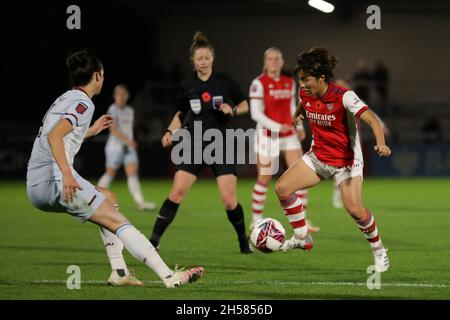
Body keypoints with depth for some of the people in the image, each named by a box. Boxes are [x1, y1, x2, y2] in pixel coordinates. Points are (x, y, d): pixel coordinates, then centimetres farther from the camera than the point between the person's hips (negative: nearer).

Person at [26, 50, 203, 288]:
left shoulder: (65, 99, 22)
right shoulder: (83, 103, -7)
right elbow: (53, 135, -23)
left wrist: (90, 131, 39)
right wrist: (66, 174, -31)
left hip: (37, 187, 10)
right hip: (54, 180, -10)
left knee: (107, 198, 26)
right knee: (118, 222, -11)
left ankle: (119, 272, 16)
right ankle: (169, 277, -19)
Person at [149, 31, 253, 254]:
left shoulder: (225, 81, -1)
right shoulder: (187, 87, 4)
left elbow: (244, 105, 9)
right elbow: (180, 115, 17)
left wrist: (232, 110, -12)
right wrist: (170, 131, -1)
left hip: (222, 146, -1)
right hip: (195, 146, 1)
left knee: (229, 200, -8)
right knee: (176, 193, -14)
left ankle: (243, 240, 16)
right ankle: (154, 240, -9)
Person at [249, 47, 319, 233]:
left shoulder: (290, 82, 8)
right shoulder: (259, 83, -9)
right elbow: (256, 113, -14)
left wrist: (298, 126, 1)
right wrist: (277, 127, -23)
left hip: (289, 135, 5)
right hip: (267, 136, -5)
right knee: (264, 180, 1)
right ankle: (256, 221, 16)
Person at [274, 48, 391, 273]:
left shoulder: (344, 96, -25)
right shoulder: (305, 93, -6)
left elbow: (371, 120, -32)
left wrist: (380, 143, -49)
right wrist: (298, 114, 39)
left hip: (346, 160, -6)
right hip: (318, 156, 6)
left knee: (354, 209, -20)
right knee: (282, 188, -7)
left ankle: (378, 250, 4)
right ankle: (302, 238, 9)